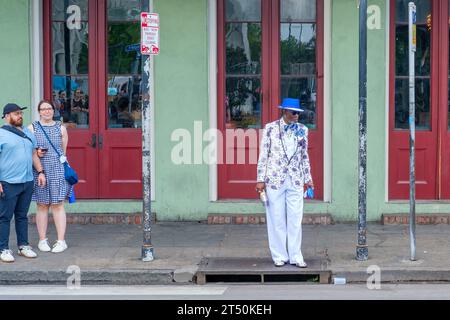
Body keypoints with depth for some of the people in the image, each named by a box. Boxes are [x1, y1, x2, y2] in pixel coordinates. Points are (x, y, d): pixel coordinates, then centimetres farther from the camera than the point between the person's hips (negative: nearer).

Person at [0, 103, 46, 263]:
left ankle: (23, 246, 20)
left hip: (27, 182, 6)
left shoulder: (28, 133, 15)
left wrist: (40, 172, 11)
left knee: (22, 216, 13)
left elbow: (34, 154, 22)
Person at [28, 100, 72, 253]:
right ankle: (42, 240, 12)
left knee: (58, 205, -2)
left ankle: (61, 241, 0)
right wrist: (36, 153, -10)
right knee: (42, 205, 3)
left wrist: (65, 170, 11)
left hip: (57, 170, 0)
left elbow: (64, 151, 13)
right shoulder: (32, 128, 7)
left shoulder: (61, 128, 10)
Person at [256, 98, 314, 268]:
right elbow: (263, 155, -1)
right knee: (277, 220, 3)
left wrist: (308, 179, 13)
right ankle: (279, 256, 12)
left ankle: (296, 256, 9)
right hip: (275, 179, -2)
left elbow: (305, 156, 14)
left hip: (295, 180, 2)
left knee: (295, 220, 2)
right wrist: (261, 180, -4)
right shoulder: (270, 128, -2)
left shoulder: (302, 130, 7)